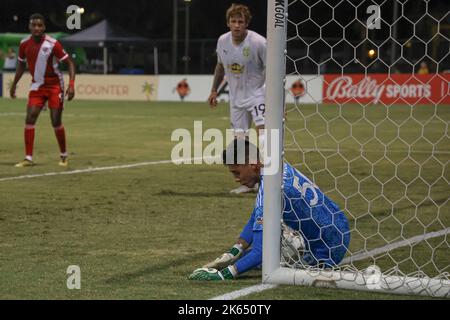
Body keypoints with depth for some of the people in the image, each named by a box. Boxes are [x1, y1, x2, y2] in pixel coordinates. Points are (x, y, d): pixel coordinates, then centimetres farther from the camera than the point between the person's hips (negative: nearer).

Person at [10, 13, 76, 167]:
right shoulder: (24, 44, -5)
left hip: (54, 85, -4)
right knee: (30, 118, -9)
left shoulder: (53, 44, -18)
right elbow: (21, 65, 13)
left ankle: (64, 156, 18)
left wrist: (71, 85, -23)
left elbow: (70, 62, -13)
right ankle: (28, 158, -7)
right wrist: (14, 85, 15)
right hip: (37, 85, 4)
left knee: (56, 121, -2)